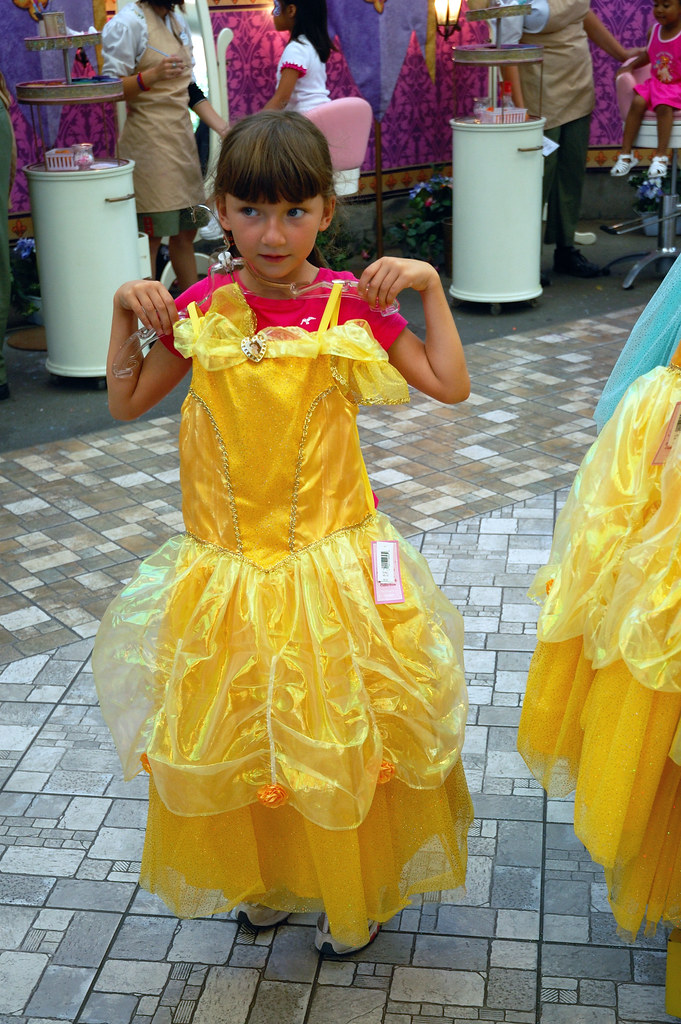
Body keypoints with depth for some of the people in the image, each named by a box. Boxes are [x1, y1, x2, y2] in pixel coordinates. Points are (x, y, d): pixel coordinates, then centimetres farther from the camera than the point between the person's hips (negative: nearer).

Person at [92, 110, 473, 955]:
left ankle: (352, 890, 37)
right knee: (235, 732, 15)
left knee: (339, 735, 11)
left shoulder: (353, 304, -8)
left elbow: (451, 386, -2)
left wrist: (429, 288, -10)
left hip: (331, 566, -2)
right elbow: (125, 404, 7)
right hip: (228, 568, 2)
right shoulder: (201, 308, -3)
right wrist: (124, 313, -4)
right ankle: (263, 876, 43)